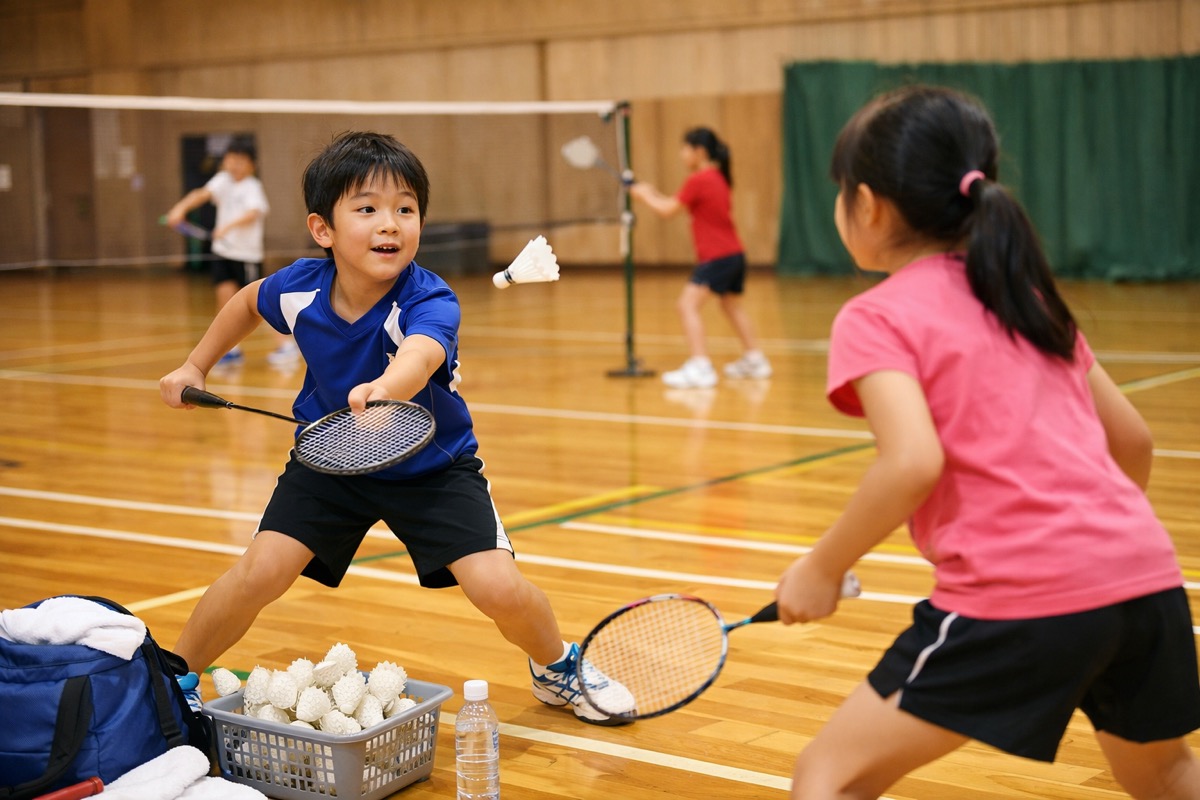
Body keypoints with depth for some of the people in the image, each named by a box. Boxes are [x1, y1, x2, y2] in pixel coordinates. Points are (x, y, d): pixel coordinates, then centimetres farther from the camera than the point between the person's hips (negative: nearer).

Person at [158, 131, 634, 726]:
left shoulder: (430, 303, -32)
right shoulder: (298, 288, -19)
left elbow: (419, 356, -57)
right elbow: (247, 302, 8)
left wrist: (384, 390, -79)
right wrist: (195, 368, 11)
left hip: (433, 468, -2)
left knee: (500, 590, -16)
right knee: (260, 571, -14)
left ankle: (558, 666, 19)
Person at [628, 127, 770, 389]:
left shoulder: (698, 180, -13)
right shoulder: (718, 177, 14)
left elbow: (668, 210, -8)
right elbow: (679, 204, 22)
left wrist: (644, 195, 6)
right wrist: (655, 194, 13)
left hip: (717, 257, -10)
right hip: (735, 254, 10)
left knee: (688, 305, -16)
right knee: (732, 306, 27)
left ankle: (699, 367, -26)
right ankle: (754, 359, 39)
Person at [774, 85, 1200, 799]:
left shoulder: (877, 318, -1)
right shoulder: (1030, 297, 19)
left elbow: (914, 461, -18)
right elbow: (1133, 439, 24)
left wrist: (822, 568, -5)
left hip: (1019, 601, -7)